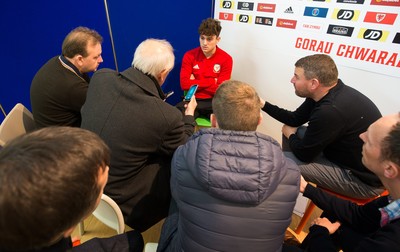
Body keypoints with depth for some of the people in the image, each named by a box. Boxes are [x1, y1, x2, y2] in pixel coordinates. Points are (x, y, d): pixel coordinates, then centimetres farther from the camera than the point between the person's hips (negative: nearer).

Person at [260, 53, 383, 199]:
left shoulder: (331, 111, -34)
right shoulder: (328, 93, -4)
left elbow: (304, 153, -20)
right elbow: (295, 119, 7)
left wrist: (291, 134, 1)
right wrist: (263, 104, 2)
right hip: (346, 155, 9)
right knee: (292, 129, 10)